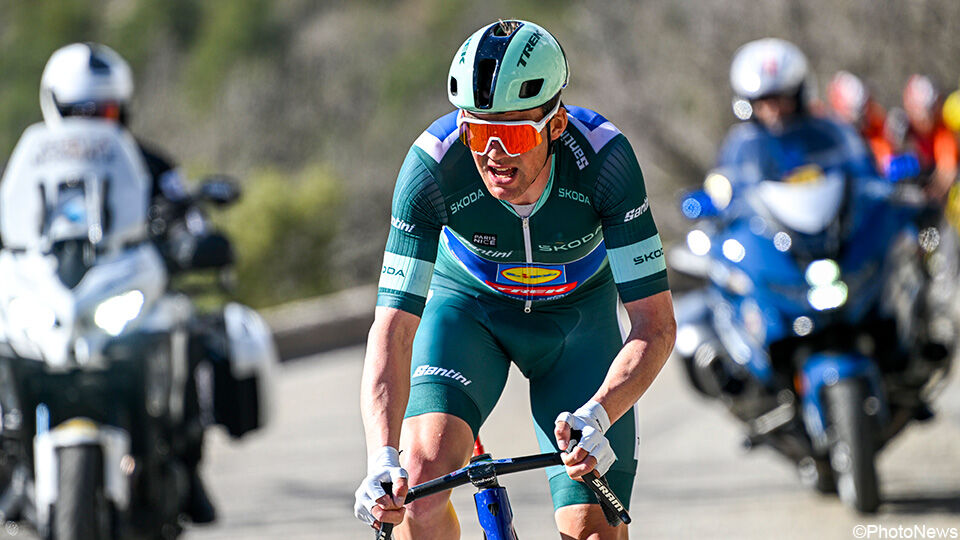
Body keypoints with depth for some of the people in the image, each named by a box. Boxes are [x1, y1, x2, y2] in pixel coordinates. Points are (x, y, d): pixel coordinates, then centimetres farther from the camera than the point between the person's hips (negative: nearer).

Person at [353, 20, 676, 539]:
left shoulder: (604, 158, -33)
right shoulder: (433, 165, -33)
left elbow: (655, 325, -31)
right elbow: (393, 325, -34)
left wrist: (595, 418, -48)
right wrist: (382, 460, -49)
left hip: (576, 314, 0)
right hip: (469, 305, 0)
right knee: (422, 475, -26)